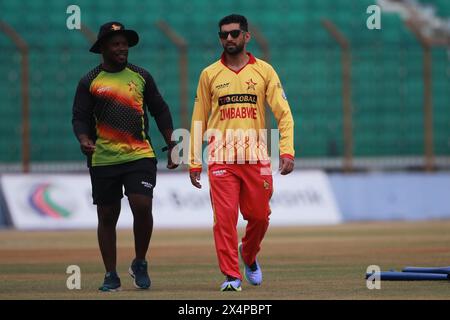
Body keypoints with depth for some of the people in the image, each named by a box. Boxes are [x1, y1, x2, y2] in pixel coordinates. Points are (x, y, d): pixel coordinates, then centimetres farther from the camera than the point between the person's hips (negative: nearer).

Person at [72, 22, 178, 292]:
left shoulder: (142, 77, 10)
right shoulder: (89, 82, 4)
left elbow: (160, 111, 15)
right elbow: (80, 117, 2)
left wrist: (172, 146, 10)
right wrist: (84, 140, -18)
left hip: (140, 157, 0)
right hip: (103, 160, 0)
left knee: (142, 207, -15)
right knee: (107, 216, 4)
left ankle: (140, 264, 6)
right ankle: (111, 276, 13)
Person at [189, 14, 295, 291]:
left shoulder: (264, 71, 6)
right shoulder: (210, 75, 8)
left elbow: (283, 113, 2)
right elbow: (199, 120, 11)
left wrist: (287, 151, -11)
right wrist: (194, 162, 6)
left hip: (256, 158, 1)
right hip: (221, 159, -1)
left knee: (259, 216, 6)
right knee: (225, 217, -9)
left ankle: (249, 256, 34)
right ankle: (231, 275, -4)